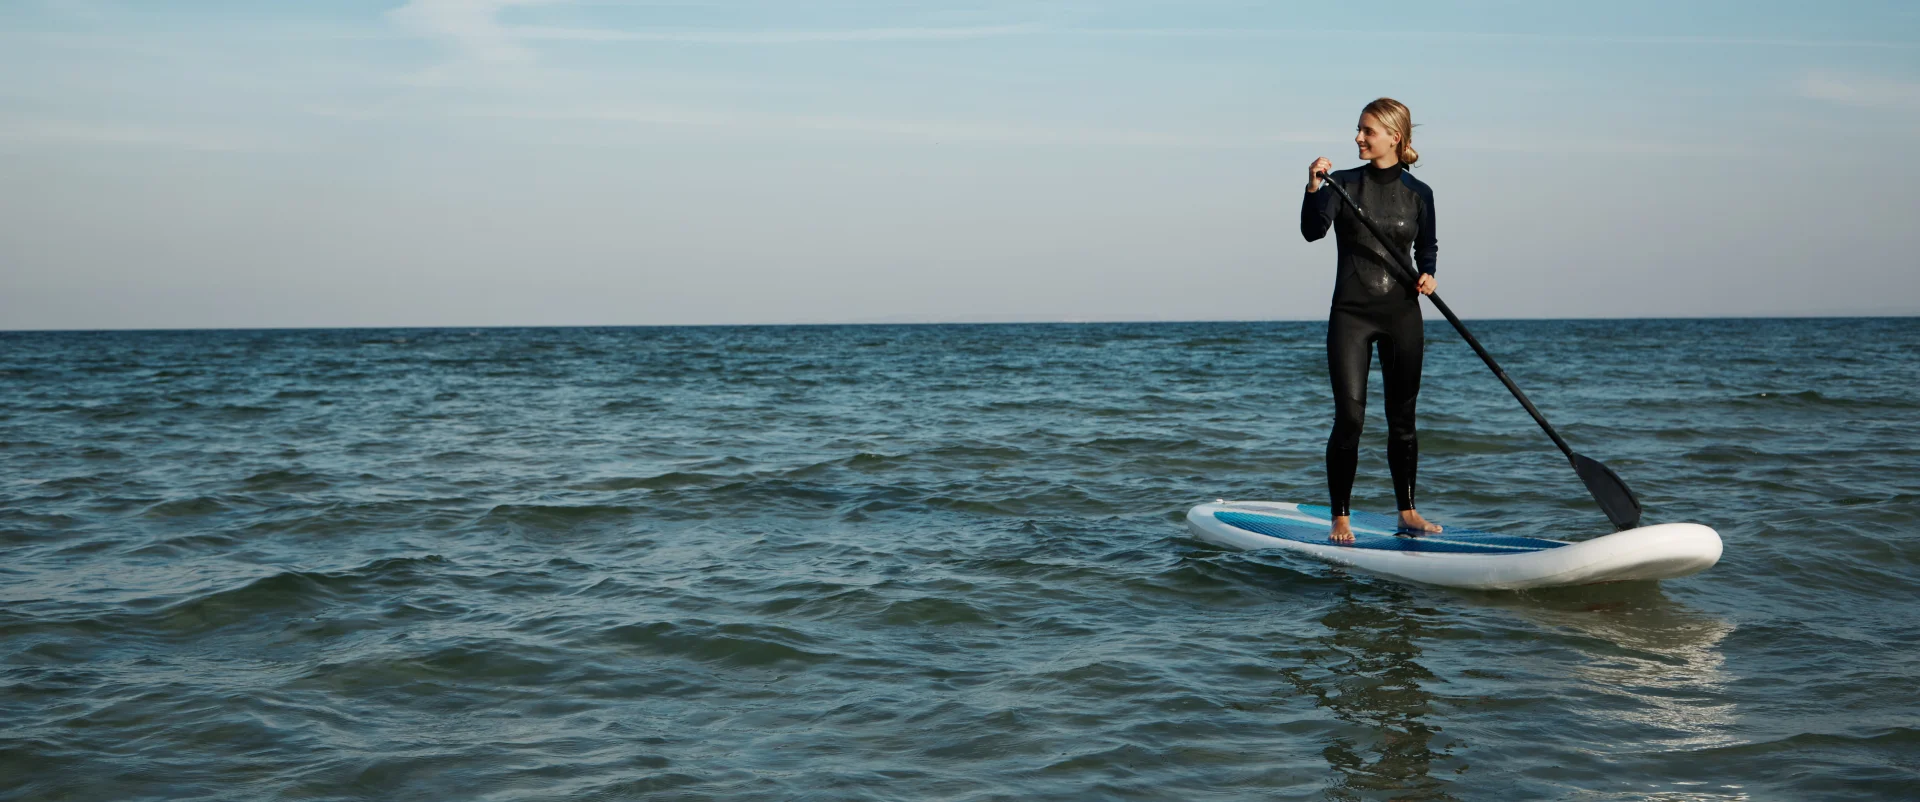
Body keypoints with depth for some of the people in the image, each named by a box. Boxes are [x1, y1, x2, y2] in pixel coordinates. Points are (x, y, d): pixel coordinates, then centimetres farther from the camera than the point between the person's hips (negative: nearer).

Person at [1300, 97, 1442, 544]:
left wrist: (1427, 274, -3)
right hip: (1351, 313, -2)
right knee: (1349, 416, -8)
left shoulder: (1418, 194, 4)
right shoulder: (1344, 184, 0)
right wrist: (1314, 188, -29)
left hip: (1401, 313, 2)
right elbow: (1313, 231, -15)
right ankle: (1340, 517, 1)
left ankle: (1407, 512, 19)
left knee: (1403, 418, 8)